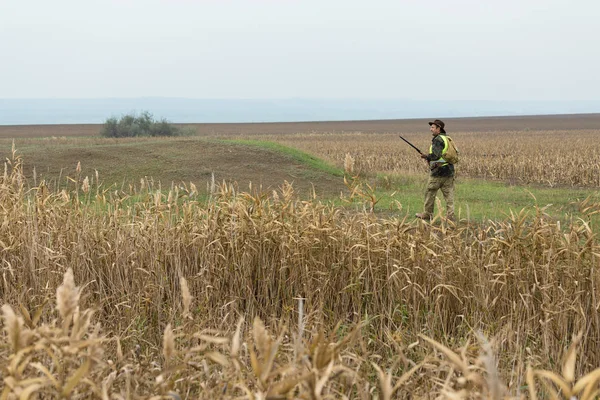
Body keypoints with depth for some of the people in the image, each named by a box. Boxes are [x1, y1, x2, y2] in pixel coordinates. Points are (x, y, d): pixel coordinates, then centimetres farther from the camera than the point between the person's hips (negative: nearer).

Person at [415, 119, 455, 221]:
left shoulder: (438, 140, -14)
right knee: (449, 194, 5)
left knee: (430, 193, 6)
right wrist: (429, 157, 17)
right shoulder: (447, 139, 14)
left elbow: (435, 155, -23)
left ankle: (427, 214, 16)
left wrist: (426, 156, -5)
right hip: (449, 170, 8)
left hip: (438, 171, -8)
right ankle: (450, 216, 2)